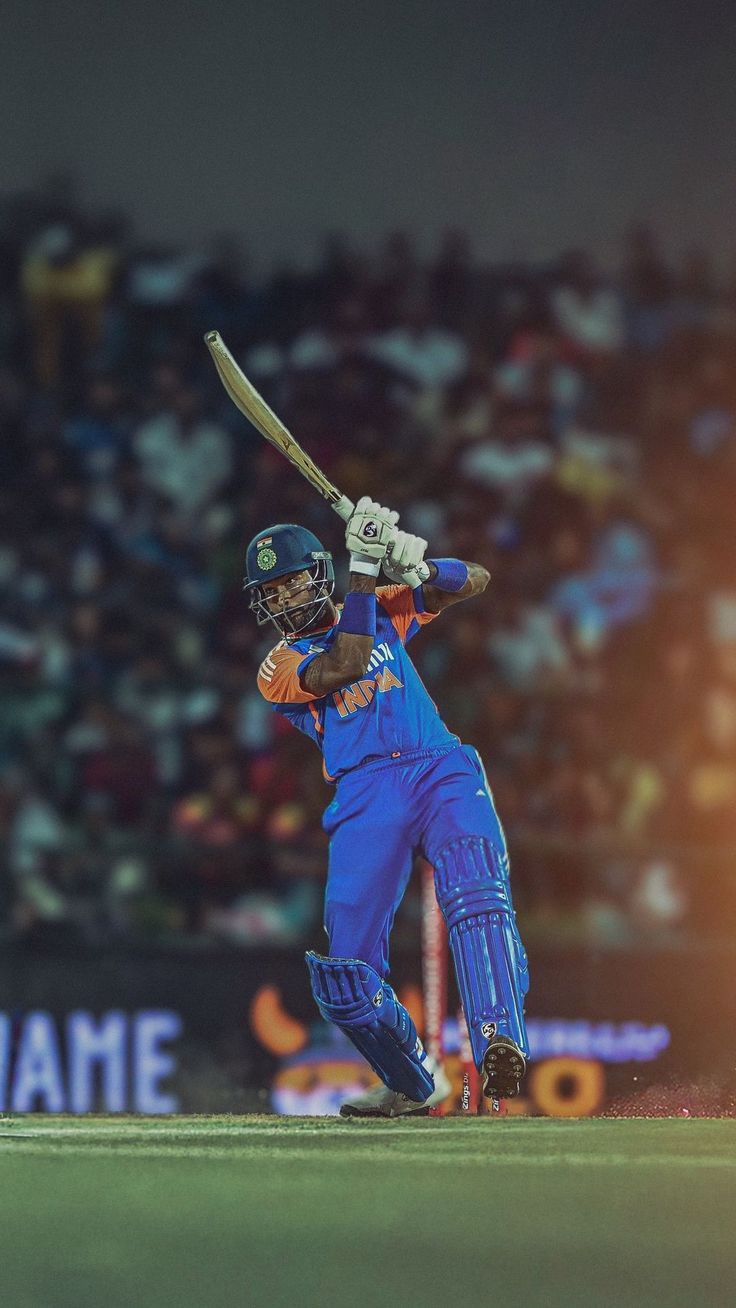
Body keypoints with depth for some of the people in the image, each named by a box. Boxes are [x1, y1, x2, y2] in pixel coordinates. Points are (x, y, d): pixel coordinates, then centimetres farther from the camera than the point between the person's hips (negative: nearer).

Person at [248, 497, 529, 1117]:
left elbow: (474, 581, 14)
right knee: (343, 974, -6)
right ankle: (414, 1085, 18)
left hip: (442, 771, 0)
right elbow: (346, 664, -8)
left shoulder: (383, 610, 20)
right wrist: (365, 567, -9)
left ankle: (499, 1047, -45)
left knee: (475, 892, -30)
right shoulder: (280, 667, 12)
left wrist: (418, 567, -7)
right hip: (365, 798, 1)